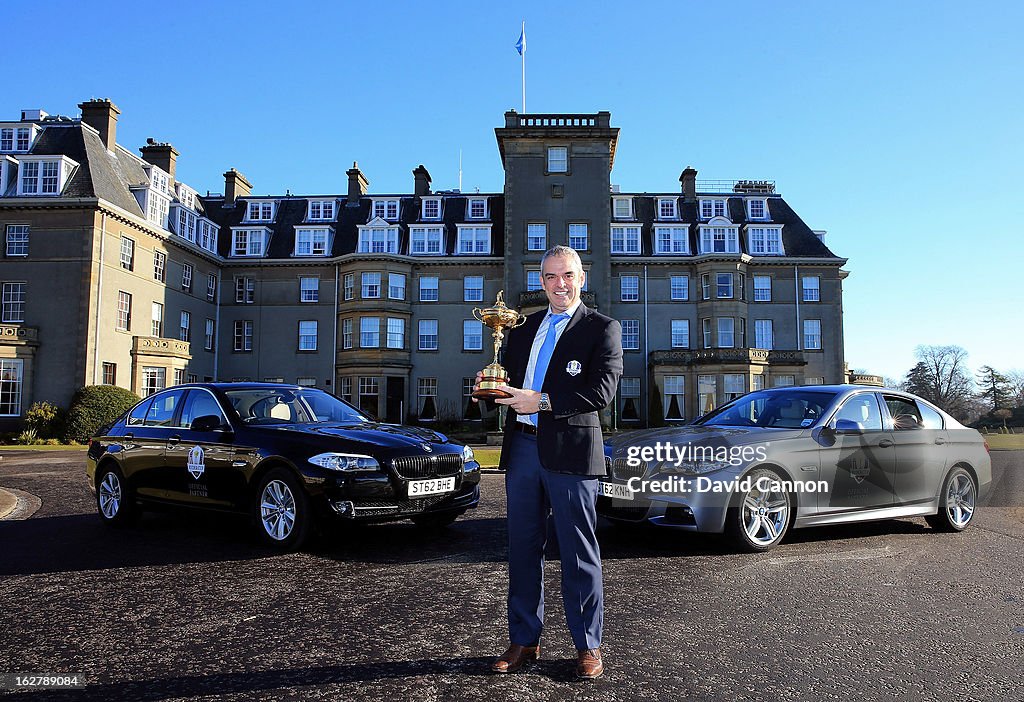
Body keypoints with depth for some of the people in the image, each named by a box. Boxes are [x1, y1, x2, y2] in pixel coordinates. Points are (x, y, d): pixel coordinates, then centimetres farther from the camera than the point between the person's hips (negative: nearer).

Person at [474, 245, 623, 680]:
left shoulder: (602, 329, 0)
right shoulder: (524, 328, 17)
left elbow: (602, 391, -12)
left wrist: (542, 402, -18)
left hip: (570, 450, -5)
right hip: (522, 447, 6)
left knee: (578, 553, 4)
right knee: (523, 549, 12)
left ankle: (587, 645, 19)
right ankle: (524, 640, 25)